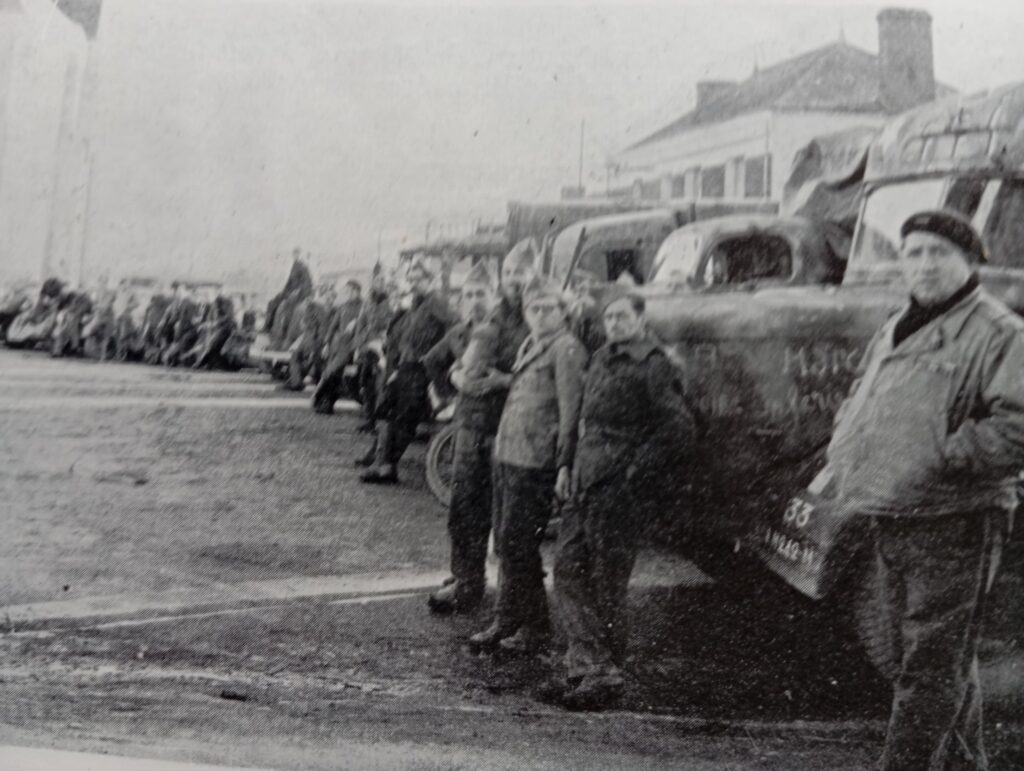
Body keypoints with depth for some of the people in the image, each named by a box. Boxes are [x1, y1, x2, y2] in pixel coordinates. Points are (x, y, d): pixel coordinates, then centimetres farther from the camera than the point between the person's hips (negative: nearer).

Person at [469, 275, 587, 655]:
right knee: (506, 544, 12)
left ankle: (535, 629, 8)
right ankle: (506, 623, 23)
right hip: (506, 454, 8)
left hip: (535, 462, -8)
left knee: (517, 545, -5)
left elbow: (570, 411, -14)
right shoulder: (529, 346, 17)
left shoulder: (567, 350, -10)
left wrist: (565, 466, -17)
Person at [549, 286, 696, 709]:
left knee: (608, 584, -1)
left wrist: (639, 476, -13)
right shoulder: (602, 358, 15)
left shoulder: (652, 366, -11)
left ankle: (603, 673, 9)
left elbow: (680, 430, -16)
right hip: (585, 485, 9)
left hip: (617, 489, -9)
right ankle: (590, 663, 4)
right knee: (569, 570, 3)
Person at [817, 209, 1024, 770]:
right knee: (944, 661, 19)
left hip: (953, 521, -8)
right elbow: (856, 406, 26)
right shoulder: (892, 333, 16)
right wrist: (838, 465, 11)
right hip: (888, 520, 8)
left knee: (931, 664, -4)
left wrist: (941, 459, -21)